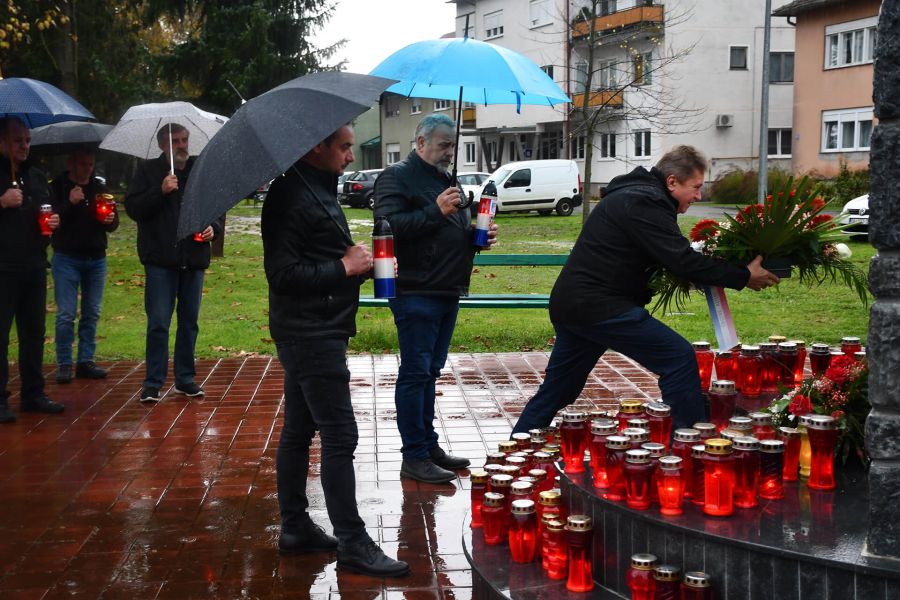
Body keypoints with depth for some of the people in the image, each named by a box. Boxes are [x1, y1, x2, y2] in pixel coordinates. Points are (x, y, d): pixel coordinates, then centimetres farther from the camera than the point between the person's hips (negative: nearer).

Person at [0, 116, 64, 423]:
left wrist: (53, 222, 5)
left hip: (34, 267, 6)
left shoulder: (36, 177, 16)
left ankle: (33, 394, 20)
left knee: (34, 332, 11)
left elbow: (47, 213, 26)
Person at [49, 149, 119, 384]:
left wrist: (111, 220, -9)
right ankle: (64, 364, 0)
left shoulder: (99, 188, 11)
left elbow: (114, 223, 14)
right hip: (67, 258, -4)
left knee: (92, 314, 6)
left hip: (96, 259, 4)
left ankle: (86, 361, 13)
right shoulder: (57, 187, -2)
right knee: (66, 314, -5)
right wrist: (69, 203, -24)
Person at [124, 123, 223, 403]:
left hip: (193, 260, 4)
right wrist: (160, 191, -18)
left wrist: (214, 228, 0)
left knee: (189, 322, 10)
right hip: (160, 260, -4)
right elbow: (133, 208, -7)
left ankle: (185, 379, 20)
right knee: (158, 323, -5)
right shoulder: (149, 171, 3)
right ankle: (153, 383, 2)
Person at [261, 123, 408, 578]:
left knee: (298, 432, 15)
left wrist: (361, 263, 7)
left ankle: (295, 528, 24)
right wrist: (345, 267, -16)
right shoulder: (293, 197, -17)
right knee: (339, 437, -7)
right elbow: (282, 273, -23)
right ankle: (352, 544, 0)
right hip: (311, 333, -11)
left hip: (311, 332, 11)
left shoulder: (317, 190, 15)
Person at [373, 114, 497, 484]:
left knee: (430, 373, 14)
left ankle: (429, 446, 22)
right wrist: (436, 211, -25)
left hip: (447, 294, 9)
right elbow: (389, 225, -21)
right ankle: (414, 457, -2)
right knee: (415, 374, -6)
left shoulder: (444, 179, 21)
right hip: (416, 294, -9)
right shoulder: (397, 177, -7)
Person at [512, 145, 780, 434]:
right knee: (679, 358, -8)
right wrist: (742, 276, -13)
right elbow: (682, 260, -20)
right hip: (599, 307, -11)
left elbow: (669, 257, 21)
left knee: (557, 390, 17)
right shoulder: (644, 203, -14)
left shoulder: (633, 195, 19)